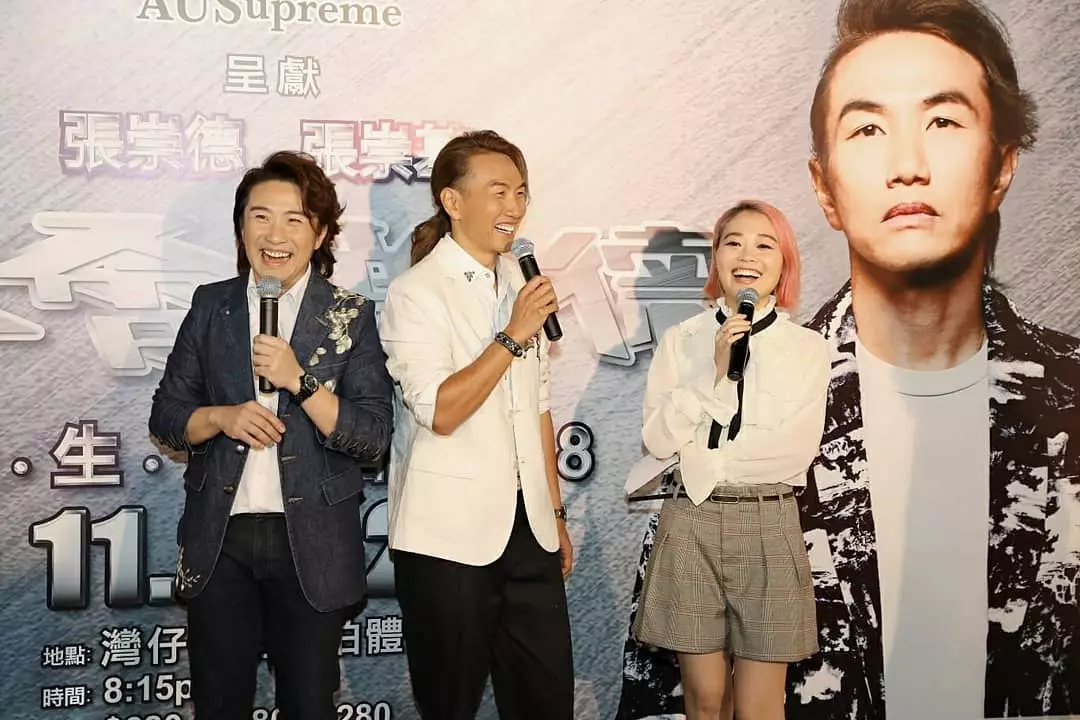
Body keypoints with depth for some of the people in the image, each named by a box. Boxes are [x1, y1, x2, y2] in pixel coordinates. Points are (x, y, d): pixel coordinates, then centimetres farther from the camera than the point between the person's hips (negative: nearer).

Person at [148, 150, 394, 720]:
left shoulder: (352, 316, -2)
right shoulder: (211, 305, 5)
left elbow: (374, 438, -8)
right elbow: (165, 416, 7)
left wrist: (299, 380, -19)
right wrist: (221, 418, -13)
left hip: (312, 544, -2)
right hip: (218, 538, 2)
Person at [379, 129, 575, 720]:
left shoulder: (522, 285, 13)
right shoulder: (415, 293, -7)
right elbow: (440, 412, -17)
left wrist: (555, 513, 17)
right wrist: (513, 337, -19)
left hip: (528, 529, 6)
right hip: (448, 537, -6)